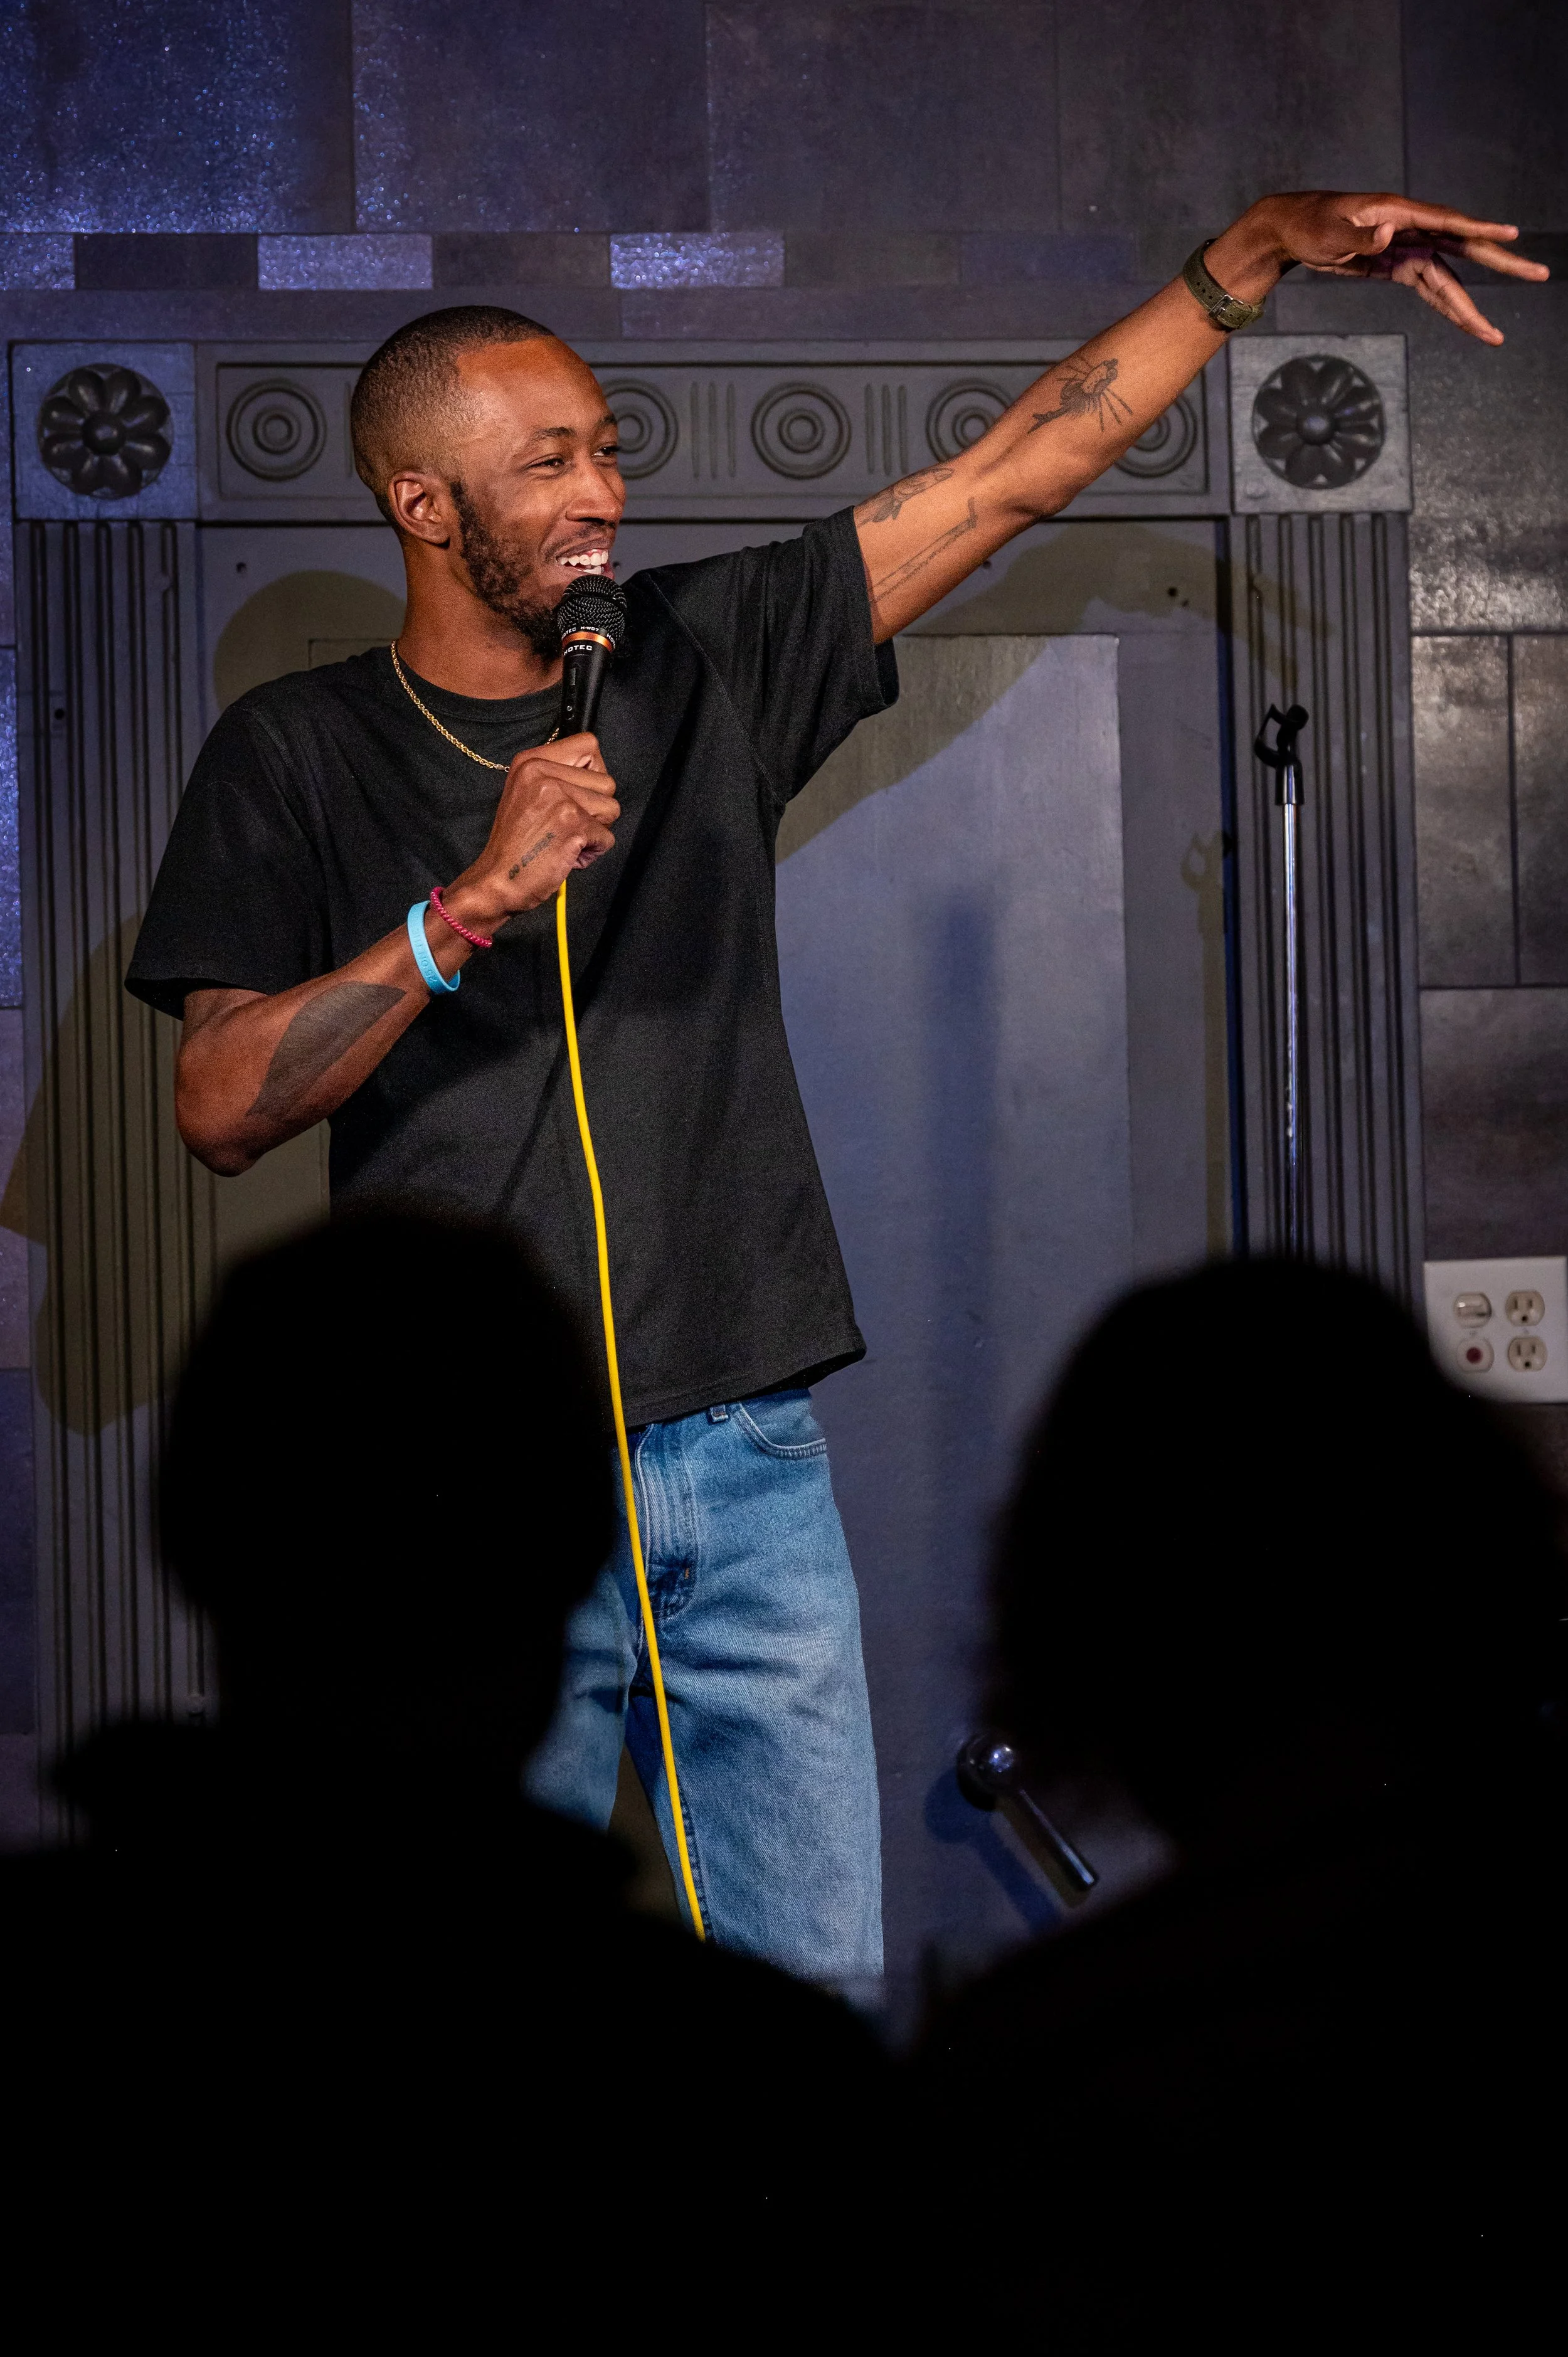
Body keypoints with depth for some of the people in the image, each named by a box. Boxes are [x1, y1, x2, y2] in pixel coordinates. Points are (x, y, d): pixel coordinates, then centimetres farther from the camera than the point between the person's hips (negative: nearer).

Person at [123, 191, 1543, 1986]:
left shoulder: (706, 662, 10)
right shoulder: (298, 756, 2)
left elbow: (1015, 475, 10)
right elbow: (222, 1107, -7)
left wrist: (1264, 250, 7)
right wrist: (470, 909, -16)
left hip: (749, 1454, 3)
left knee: (815, 2005, 3)